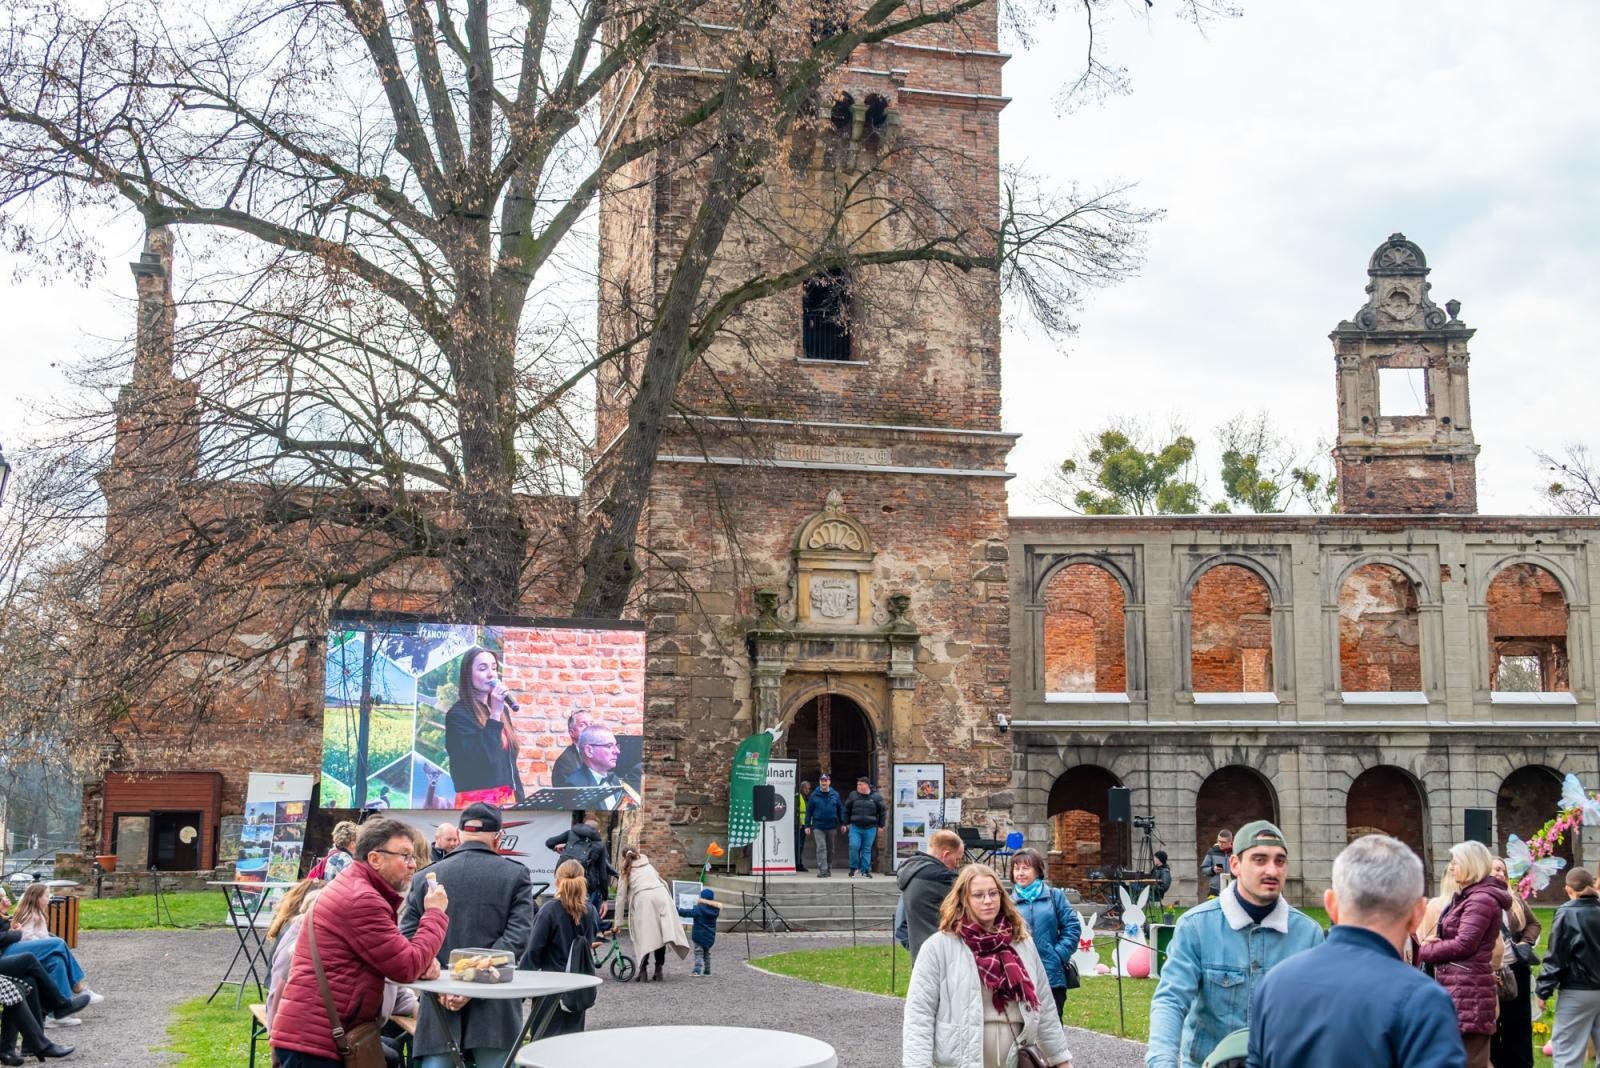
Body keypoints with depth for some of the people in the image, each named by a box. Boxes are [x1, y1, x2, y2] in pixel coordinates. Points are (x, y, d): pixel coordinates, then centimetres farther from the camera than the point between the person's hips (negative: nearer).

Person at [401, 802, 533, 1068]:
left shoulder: (425, 877, 8)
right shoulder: (516, 875, 3)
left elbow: (407, 937, 1)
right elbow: (517, 937, -9)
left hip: (439, 1004, 1)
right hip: (495, 1012, -1)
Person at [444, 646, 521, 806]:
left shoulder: (502, 710, 13)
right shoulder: (458, 714, -8)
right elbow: (482, 759, -19)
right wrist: (495, 714, -17)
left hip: (507, 799, 6)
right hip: (477, 802, -6)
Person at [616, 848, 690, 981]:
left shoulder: (626, 873, 22)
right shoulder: (649, 866, 32)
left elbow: (621, 898, 20)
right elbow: (663, 882, 26)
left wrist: (619, 923, 23)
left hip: (643, 899, -2)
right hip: (661, 895, 2)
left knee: (643, 935, 4)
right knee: (661, 933, 6)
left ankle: (643, 969, -5)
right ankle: (658, 970, 4)